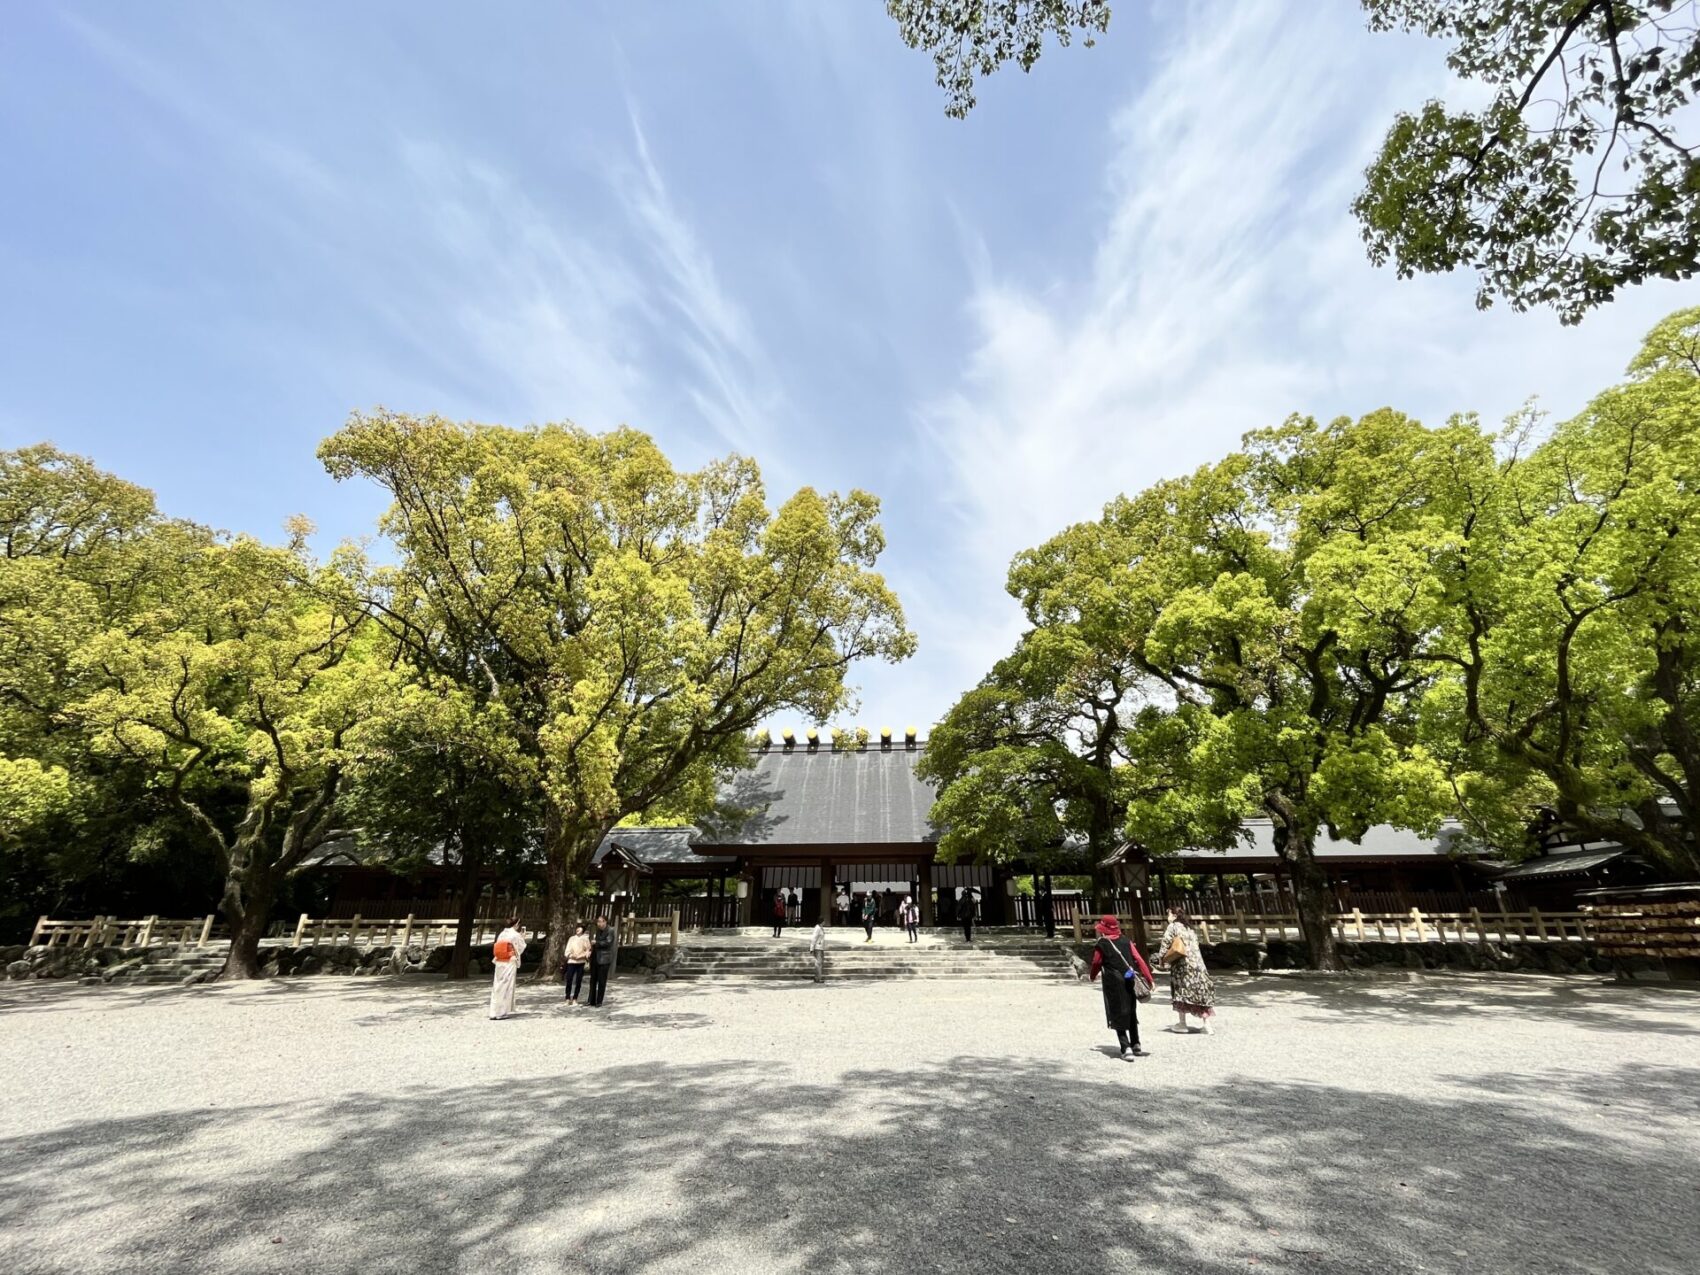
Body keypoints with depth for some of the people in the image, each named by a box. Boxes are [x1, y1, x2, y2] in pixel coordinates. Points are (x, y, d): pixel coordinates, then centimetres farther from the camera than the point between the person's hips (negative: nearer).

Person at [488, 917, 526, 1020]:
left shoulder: (501, 934, 8)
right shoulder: (516, 935, -8)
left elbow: (496, 949, 13)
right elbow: (521, 948, 0)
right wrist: (523, 937, 11)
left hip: (499, 963, 6)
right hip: (510, 963, -6)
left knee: (498, 986, 10)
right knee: (507, 987, 1)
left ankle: (494, 1012, 13)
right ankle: (501, 1012, 3)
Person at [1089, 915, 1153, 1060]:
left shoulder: (1101, 946, -6)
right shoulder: (1126, 942, 5)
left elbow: (1096, 964, 2)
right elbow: (1139, 960, 0)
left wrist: (1093, 977, 23)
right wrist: (1149, 979, 2)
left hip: (1113, 985, -4)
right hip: (1129, 983, 4)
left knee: (1118, 1016, 3)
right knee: (1131, 1014, 19)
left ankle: (1126, 1048, -7)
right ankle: (1136, 1046, 26)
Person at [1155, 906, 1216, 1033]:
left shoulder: (1173, 926, -2)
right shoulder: (1189, 928, 19)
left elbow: (1166, 942, -9)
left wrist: (1161, 957, -1)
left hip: (1182, 964, -6)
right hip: (1197, 963, 6)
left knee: (1181, 992, 2)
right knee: (1200, 991, 6)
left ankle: (1181, 1023, 3)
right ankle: (1206, 1024, 5)